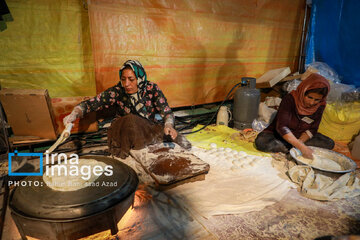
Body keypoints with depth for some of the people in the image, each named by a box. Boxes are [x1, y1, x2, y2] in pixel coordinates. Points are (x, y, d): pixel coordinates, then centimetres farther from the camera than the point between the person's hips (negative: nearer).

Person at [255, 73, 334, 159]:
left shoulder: (320, 105, -10)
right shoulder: (290, 99, -25)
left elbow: (312, 129, -5)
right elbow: (281, 127, -32)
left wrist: (300, 141, -26)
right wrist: (301, 146, -40)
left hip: (301, 136, 5)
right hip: (279, 134, -5)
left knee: (329, 143, -13)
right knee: (261, 142, -33)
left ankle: (287, 147, -17)